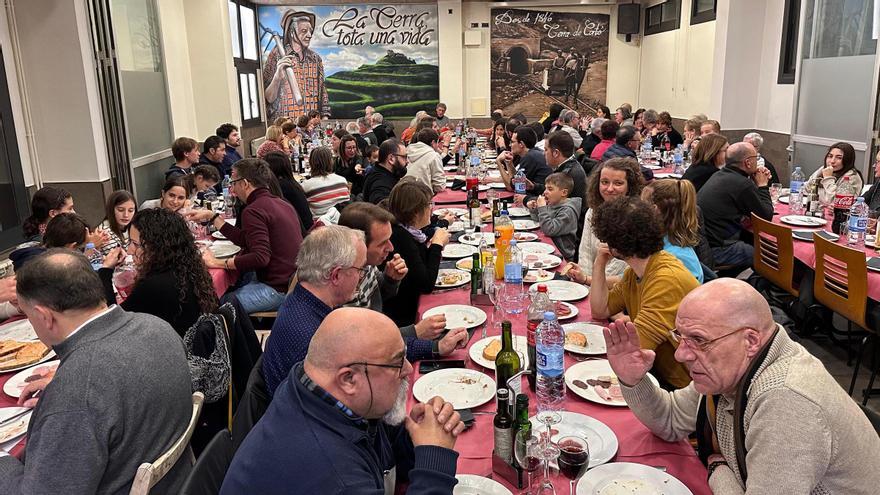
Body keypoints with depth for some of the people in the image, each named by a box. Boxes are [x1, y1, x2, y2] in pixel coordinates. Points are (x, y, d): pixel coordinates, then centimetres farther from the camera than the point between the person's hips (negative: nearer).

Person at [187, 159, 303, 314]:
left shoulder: (253, 210, -15)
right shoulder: (281, 203, 15)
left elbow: (260, 256, -26)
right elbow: (246, 240, 19)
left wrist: (218, 263, -19)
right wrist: (212, 217, 22)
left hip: (279, 288, -10)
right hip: (293, 281, 10)